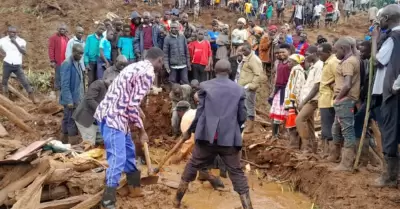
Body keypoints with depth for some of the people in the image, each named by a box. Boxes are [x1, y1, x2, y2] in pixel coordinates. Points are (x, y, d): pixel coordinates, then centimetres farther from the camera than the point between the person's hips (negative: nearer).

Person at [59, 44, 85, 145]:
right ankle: (73, 141, 5)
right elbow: (65, 84, -21)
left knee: (67, 119, 18)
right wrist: (69, 100, -23)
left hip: (77, 97, 9)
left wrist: (82, 96, 15)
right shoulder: (67, 64, -18)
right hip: (71, 99, -9)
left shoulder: (78, 63, 9)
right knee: (72, 120, -2)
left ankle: (65, 138, 28)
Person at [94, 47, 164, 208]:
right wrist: (141, 130, -8)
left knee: (129, 151, 20)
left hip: (113, 114, 10)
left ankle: (135, 188, 35)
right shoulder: (148, 72, -14)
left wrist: (139, 111, 36)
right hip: (113, 117, -10)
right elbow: (133, 105, -18)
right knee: (117, 158, -11)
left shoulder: (137, 66, 16)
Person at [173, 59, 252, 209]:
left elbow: (200, 113, 1)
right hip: (229, 138, 0)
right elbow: (242, 117, 8)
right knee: (237, 174, 7)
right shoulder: (239, 90, 7)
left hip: (207, 136, 0)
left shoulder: (205, 86, 3)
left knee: (191, 167, 15)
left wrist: (189, 131, 14)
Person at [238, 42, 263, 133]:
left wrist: (251, 85, -21)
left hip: (248, 88, -9)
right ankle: (244, 124, 21)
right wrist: (239, 84, 15)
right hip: (242, 87, 9)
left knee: (249, 107, -4)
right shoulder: (245, 59, 17)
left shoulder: (254, 60, -13)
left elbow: (258, 75, -20)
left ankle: (250, 127, 3)